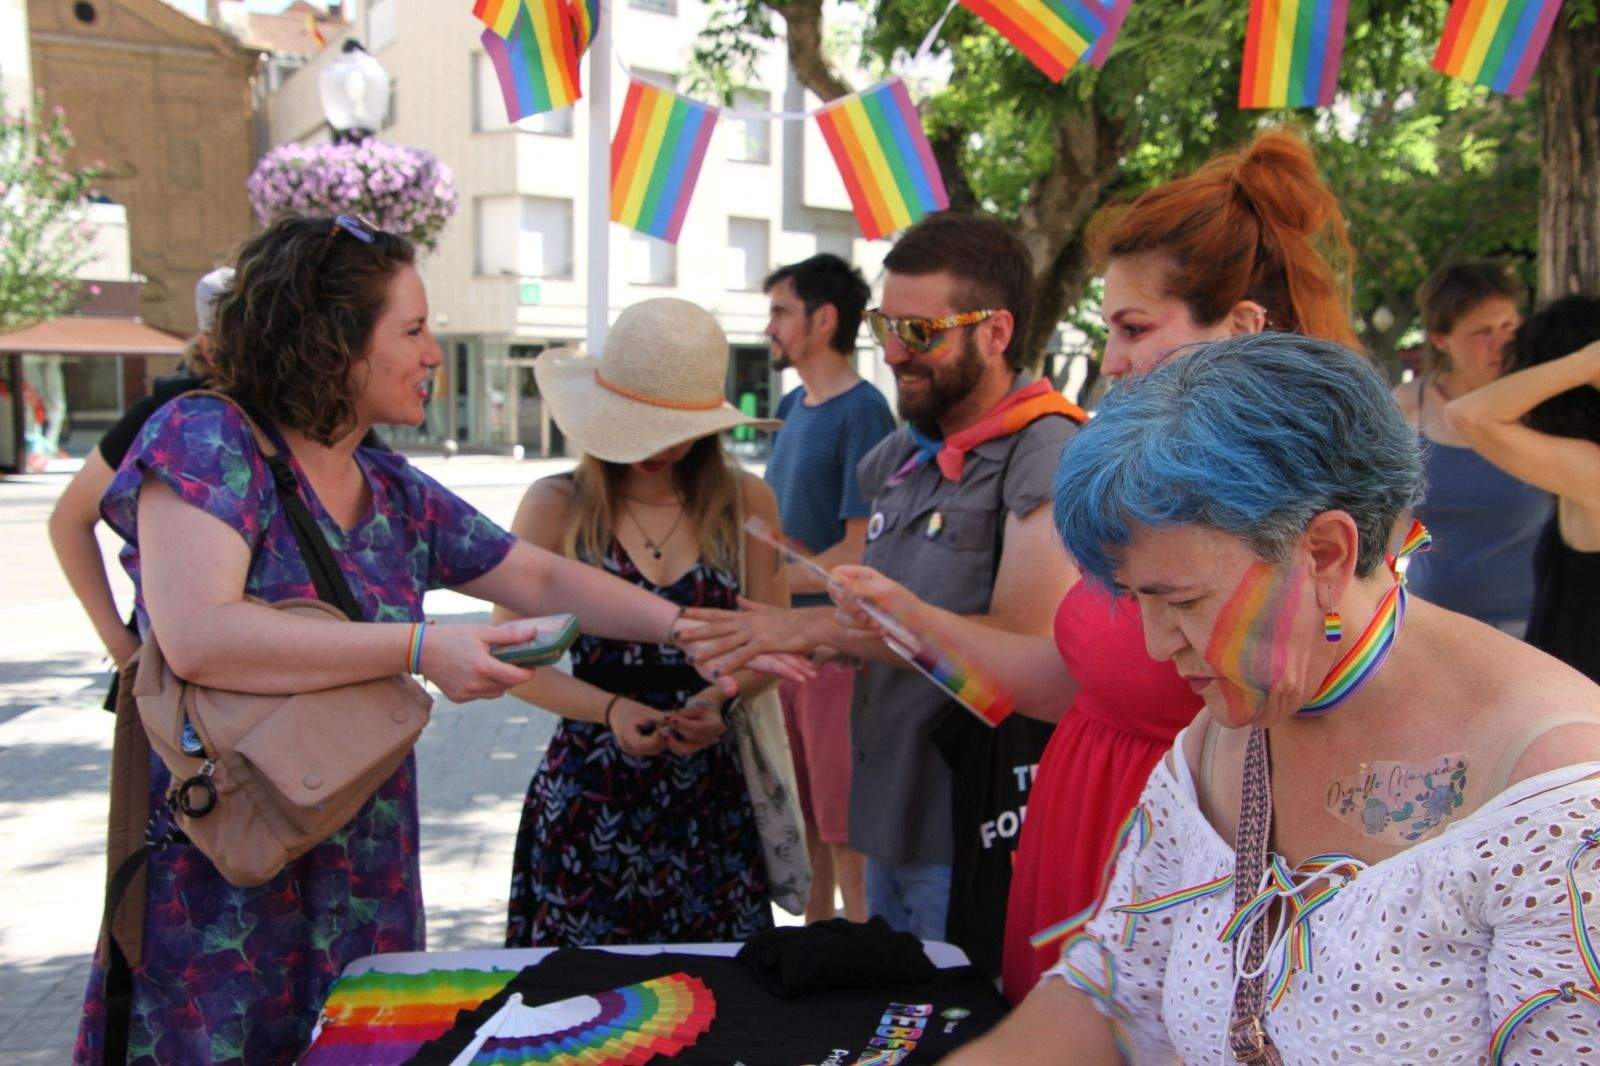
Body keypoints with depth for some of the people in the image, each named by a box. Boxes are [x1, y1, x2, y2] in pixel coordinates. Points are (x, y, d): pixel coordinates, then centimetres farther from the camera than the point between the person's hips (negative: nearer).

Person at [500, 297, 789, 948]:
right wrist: (611, 710, -15)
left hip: (711, 785, 1)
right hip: (590, 789, -1)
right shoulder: (555, 506, -2)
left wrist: (718, 700, -13)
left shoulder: (745, 502, 2)